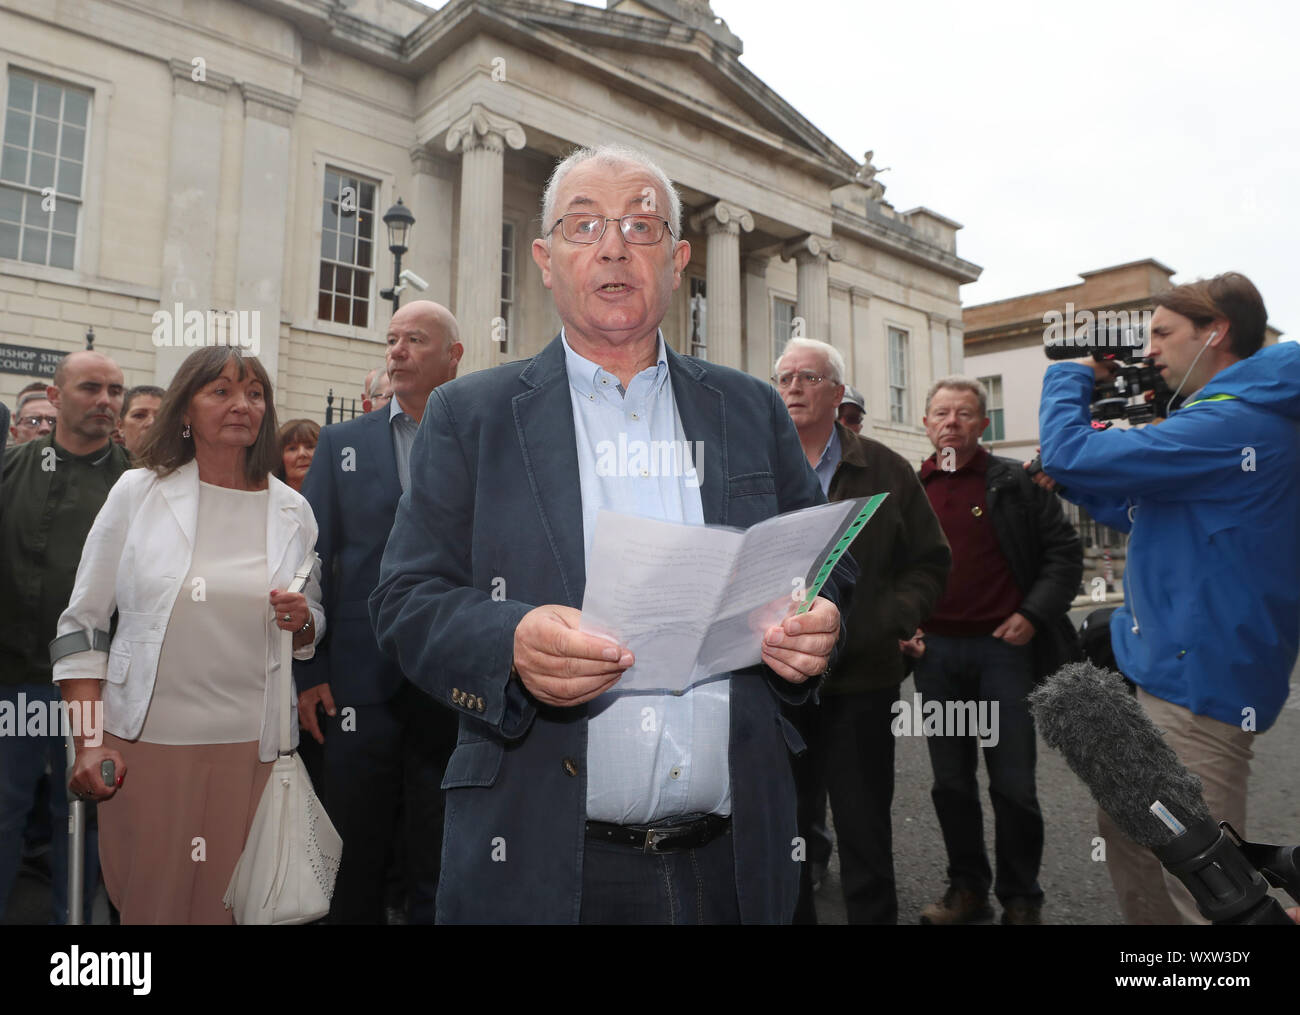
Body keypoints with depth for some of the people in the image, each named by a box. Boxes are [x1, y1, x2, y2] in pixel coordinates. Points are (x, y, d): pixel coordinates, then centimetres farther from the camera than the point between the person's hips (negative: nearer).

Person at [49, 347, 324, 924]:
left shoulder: (292, 511, 4)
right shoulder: (138, 492, 0)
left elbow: (313, 626, 14)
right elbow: (82, 623, 1)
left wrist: (301, 622, -9)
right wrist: (88, 743, -5)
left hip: (250, 745, 1)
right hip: (144, 740, -1)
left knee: (231, 903, 9)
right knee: (146, 902, 10)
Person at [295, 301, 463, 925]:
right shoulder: (341, 443, 7)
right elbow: (310, 559, 4)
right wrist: (307, 671, -1)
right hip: (362, 682, 1)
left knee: (439, 868, 14)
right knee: (356, 862, 15)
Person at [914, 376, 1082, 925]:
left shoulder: (1017, 483, 0)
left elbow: (1065, 550, 0)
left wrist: (1033, 615, -10)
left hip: (1004, 646, -3)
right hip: (934, 650, 3)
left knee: (1013, 784, 4)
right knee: (951, 782, 11)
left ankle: (1021, 899, 20)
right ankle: (966, 890, 26)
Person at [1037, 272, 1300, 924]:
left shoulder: (1234, 424, -19)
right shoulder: (1230, 417, 15)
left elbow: (1068, 455, -22)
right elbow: (1139, 514, 21)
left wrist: (1072, 375, -4)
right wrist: (1069, 477, 9)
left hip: (1196, 686, -10)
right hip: (1157, 670, 11)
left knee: (1196, 884, -1)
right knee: (1128, 839, 21)